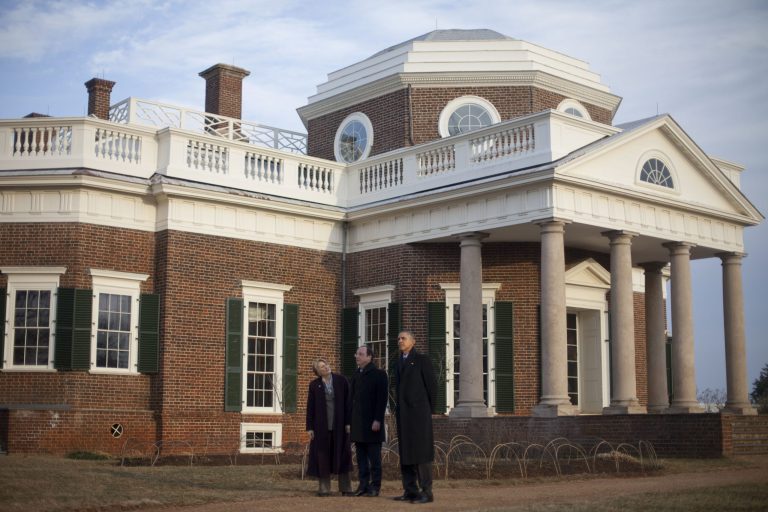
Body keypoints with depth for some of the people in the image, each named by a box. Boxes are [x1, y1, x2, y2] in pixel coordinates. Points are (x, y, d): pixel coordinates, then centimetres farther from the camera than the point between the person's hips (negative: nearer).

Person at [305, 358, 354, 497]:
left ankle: (345, 488, 11)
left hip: (339, 424, 0)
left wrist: (348, 422, -4)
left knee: (343, 455, 3)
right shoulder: (314, 385, 4)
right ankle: (324, 488, 10)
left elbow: (348, 402, 2)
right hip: (321, 425, 0)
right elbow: (310, 407, 4)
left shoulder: (341, 380, 3)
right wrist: (309, 427, -1)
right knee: (323, 456, 2)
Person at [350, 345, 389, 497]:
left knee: (374, 457, -1)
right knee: (361, 457, 7)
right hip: (358, 424, 6)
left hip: (372, 423, -6)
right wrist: (350, 420, 8)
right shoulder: (356, 375, 14)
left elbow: (382, 399, -11)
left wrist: (377, 420, -17)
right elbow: (353, 398, 14)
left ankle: (375, 486, 3)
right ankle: (363, 485, 11)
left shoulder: (379, 374, -5)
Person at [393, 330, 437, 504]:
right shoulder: (399, 364, 18)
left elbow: (432, 386, -3)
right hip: (402, 414, 7)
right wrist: (398, 410, 11)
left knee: (421, 452, -8)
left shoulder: (422, 360, -2)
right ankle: (410, 491, 8)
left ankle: (426, 493, -8)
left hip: (418, 412, -7)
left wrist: (429, 411, 0)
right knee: (405, 453, 4)